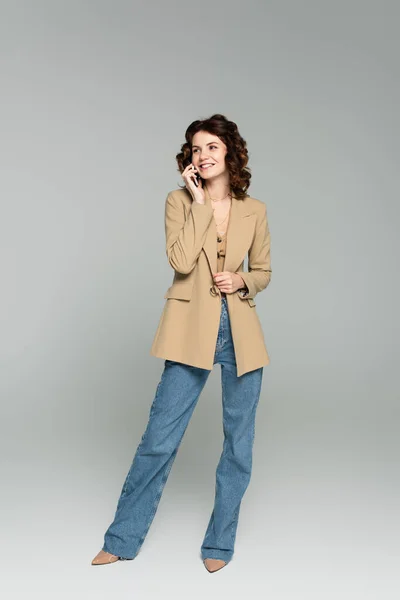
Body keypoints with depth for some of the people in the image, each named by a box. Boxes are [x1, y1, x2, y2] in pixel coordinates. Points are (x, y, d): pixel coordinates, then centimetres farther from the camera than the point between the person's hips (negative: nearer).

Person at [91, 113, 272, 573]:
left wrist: (241, 281, -6)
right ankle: (123, 540, 22)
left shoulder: (254, 210, 6)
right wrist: (200, 202, -12)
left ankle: (219, 543, 28)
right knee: (160, 439, 2)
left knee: (239, 443, 9)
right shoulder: (179, 201, 1)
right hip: (192, 330, -2)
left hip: (241, 332, 3)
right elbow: (181, 261, -14)